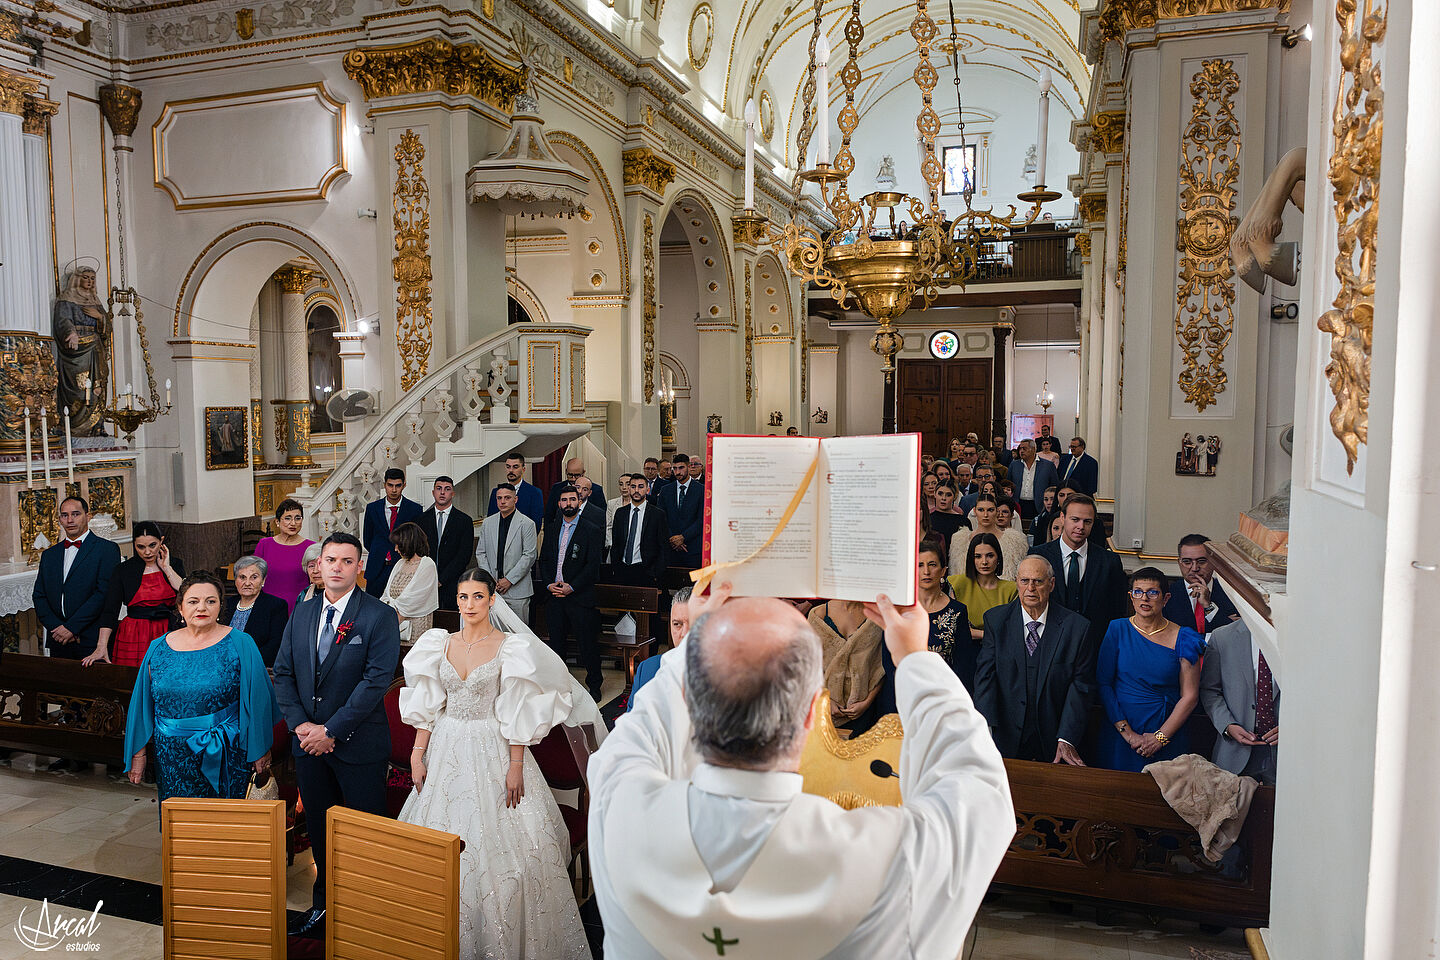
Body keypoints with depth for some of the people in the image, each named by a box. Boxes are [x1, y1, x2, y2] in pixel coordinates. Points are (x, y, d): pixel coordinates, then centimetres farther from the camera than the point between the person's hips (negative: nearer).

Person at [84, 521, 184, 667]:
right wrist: (101, 648, -10)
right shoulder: (124, 570, 4)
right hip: (133, 637, 0)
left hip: (167, 636, 0)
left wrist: (166, 568, -5)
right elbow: (110, 611, -1)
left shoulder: (174, 565, 7)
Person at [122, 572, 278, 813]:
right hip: (173, 757, 3)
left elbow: (257, 700, -3)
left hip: (224, 757, -2)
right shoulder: (159, 648, 5)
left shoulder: (239, 644, -4)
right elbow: (142, 705, 12)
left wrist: (260, 750, -4)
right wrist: (138, 753, 11)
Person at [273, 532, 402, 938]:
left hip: (358, 744, -5)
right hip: (308, 740, 5)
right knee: (320, 828, 17)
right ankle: (324, 904, 33)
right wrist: (300, 724, -5)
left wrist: (331, 730, -16)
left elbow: (376, 680, -17)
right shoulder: (302, 613, 7)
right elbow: (283, 672, 8)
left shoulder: (380, 616, -11)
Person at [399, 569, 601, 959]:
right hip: (446, 751, 4)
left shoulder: (510, 647, -8)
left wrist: (516, 766, -15)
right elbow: (427, 706, 7)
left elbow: (517, 713, -10)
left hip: (493, 751, -4)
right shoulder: (441, 644, 5)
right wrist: (417, 755, 1)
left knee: (497, 846, -2)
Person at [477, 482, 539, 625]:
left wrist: (509, 579, -11)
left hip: (517, 589, -3)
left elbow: (529, 556, -7)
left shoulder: (527, 524, -3)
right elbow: (480, 553, 12)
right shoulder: (487, 523, 11)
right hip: (491, 587, 4)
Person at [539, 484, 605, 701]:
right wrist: (549, 584, -4)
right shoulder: (551, 531, 14)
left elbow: (593, 566, -9)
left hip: (580, 596, -4)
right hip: (554, 595, 5)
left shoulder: (592, 532, -3)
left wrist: (571, 586, -15)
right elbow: (544, 560, 13)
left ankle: (594, 686, 13)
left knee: (587, 643, 0)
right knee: (556, 643, 10)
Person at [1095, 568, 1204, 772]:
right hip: (1120, 736, 1)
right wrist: (1128, 733, -11)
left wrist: (1160, 737, -11)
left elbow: (1190, 696, -3)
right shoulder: (1118, 629, 0)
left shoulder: (1182, 639, -1)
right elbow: (1103, 683, -4)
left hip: (1168, 738, 0)